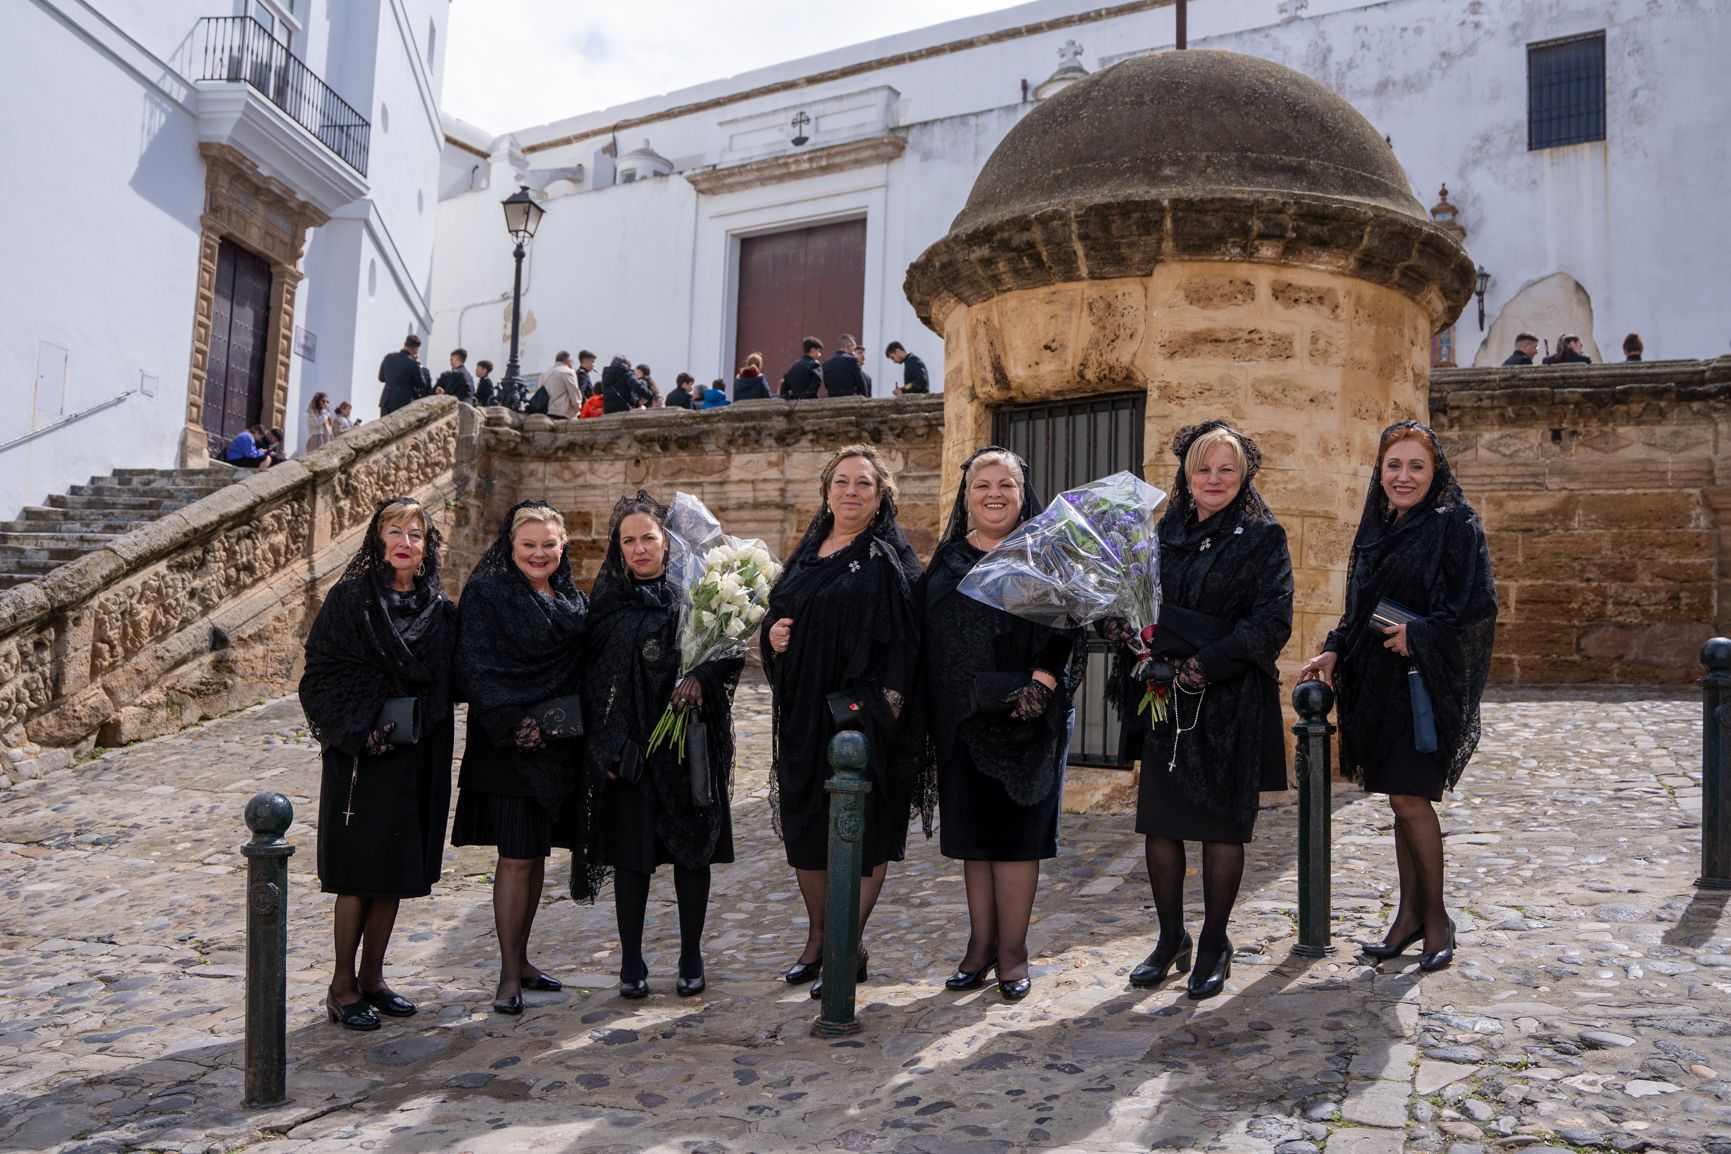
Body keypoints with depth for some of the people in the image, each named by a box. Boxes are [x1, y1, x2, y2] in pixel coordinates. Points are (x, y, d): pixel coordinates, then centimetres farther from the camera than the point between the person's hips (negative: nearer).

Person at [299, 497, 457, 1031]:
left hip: (418, 757, 5)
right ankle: (342, 986, 14)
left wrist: (422, 724, -2)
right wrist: (357, 732, -18)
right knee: (358, 871, 0)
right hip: (361, 753, -4)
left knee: (395, 870, 10)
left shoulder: (440, 610, 7)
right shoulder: (350, 598, -6)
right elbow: (321, 673, -9)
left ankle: (372, 976, 24)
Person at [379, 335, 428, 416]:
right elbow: (422, 385, -2)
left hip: (386, 401, 5)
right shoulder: (413, 363, -13)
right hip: (402, 403, -5)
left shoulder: (388, 357, 3)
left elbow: (381, 377, 15)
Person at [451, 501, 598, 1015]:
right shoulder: (486, 592, -5)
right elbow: (475, 665, -13)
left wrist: (570, 722, -1)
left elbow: (586, 670, 14)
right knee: (516, 858, -4)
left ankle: (521, 959, 26)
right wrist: (513, 723, -21)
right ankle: (509, 975, 7)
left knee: (537, 854, 13)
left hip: (560, 747, 6)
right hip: (509, 747, -6)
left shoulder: (573, 600, 12)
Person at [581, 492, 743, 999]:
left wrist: (701, 678, -22)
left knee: (692, 849, 6)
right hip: (628, 743, 1)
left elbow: (731, 653, -2)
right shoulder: (607, 599, 5)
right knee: (631, 852, 5)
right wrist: (603, 744, -2)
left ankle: (691, 957, 20)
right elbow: (592, 673, 5)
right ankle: (631, 961, 18)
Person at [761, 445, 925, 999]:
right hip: (804, 712, 6)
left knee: (860, 830, 0)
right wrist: (772, 634, 0)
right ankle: (817, 938, 27)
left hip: (862, 716, -6)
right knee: (804, 827, 11)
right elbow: (778, 615, 23)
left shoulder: (888, 558, -4)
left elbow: (904, 639, -11)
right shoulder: (808, 554, 14)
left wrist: (886, 700, -21)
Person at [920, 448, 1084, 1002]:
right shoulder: (947, 560, 11)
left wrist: (1043, 681, -21)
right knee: (971, 831, 9)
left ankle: (1012, 950, 11)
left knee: (1016, 830, 1)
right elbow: (923, 635, 11)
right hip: (960, 720, 4)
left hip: (1022, 717, -3)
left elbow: (1069, 626, -6)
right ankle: (981, 944, 20)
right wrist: (927, 716, 4)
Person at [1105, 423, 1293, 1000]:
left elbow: (1272, 621, -12)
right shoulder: (1166, 533, 11)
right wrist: (1126, 627, -7)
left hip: (1230, 703, -4)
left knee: (1221, 825, 4)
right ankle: (1171, 939, 23)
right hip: (1166, 701, 4)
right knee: (1158, 821, 6)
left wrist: (1206, 664, -19)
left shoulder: (1262, 537, -3)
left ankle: (1214, 943, 20)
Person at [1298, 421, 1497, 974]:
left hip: (1428, 680, -6)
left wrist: (1419, 635, -17)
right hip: (1379, 682, 6)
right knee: (1402, 801, 11)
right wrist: (1334, 652, 3)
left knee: (1410, 798, -7)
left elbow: (1479, 604, -14)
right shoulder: (1376, 529, 13)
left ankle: (1435, 916, 11)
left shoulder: (1455, 525, -7)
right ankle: (1410, 913, 21)